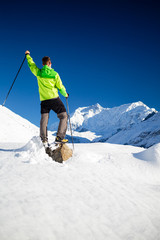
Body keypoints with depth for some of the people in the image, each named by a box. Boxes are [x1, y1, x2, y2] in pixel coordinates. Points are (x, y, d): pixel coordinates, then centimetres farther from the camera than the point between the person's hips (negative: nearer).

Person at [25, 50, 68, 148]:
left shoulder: (38, 72, 4)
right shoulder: (55, 74, -2)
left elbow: (31, 64, 23)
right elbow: (60, 87, 3)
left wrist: (28, 55, 41)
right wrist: (65, 94, 23)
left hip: (43, 100, 4)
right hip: (54, 98, -3)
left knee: (44, 119, 6)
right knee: (64, 116, 4)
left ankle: (44, 140, -3)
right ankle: (59, 137, -7)